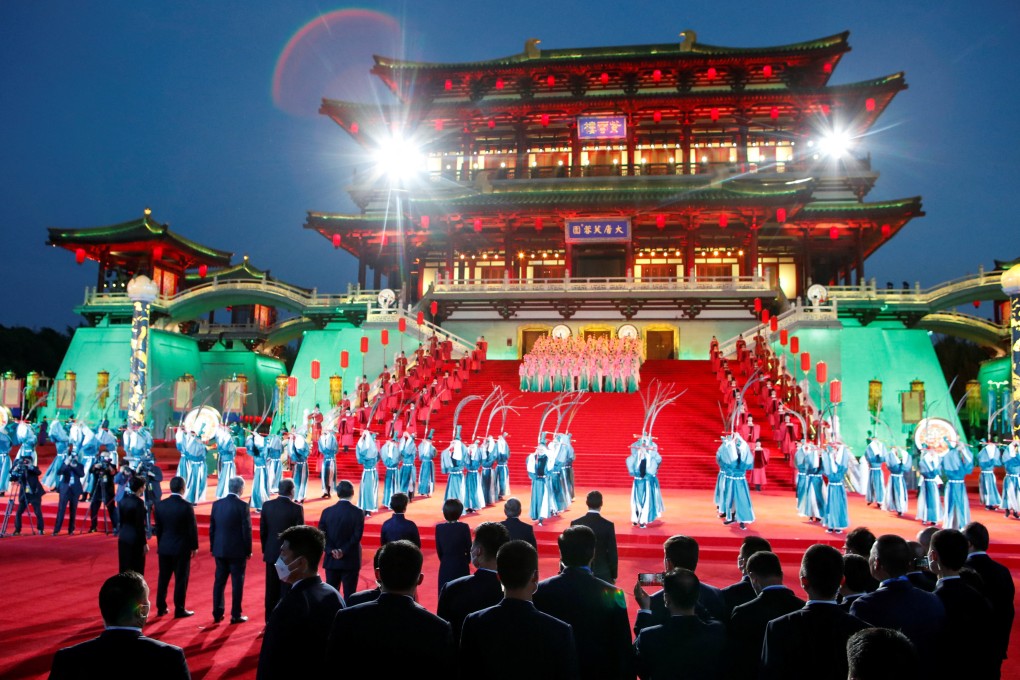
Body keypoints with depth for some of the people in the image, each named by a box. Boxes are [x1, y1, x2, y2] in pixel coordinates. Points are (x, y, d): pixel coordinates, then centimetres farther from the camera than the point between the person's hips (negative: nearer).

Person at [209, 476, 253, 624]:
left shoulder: (217, 504, 1)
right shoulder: (242, 506, -14)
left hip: (220, 550, 5)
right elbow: (246, 530, -12)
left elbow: (212, 528, 6)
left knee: (219, 582, 13)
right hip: (237, 550, -5)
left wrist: (213, 547, 15)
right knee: (237, 583, 5)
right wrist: (248, 550, -2)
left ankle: (217, 613, 19)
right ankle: (236, 615, 9)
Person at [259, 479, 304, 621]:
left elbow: (262, 530, 3)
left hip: (271, 553, 4)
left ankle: (270, 619, 19)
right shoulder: (296, 508, -14)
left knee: (272, 589, 12)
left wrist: (265, 549, 14)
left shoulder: (267, 505, -3)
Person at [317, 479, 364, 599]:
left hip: (331, 560, 3)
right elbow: (357, 536, -15)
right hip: (350, 560, -3)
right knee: (349, 595, 2)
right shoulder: (358, 512, -8)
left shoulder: (327, 511, 1)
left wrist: (332, 550, -8)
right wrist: (343, 550, -12)